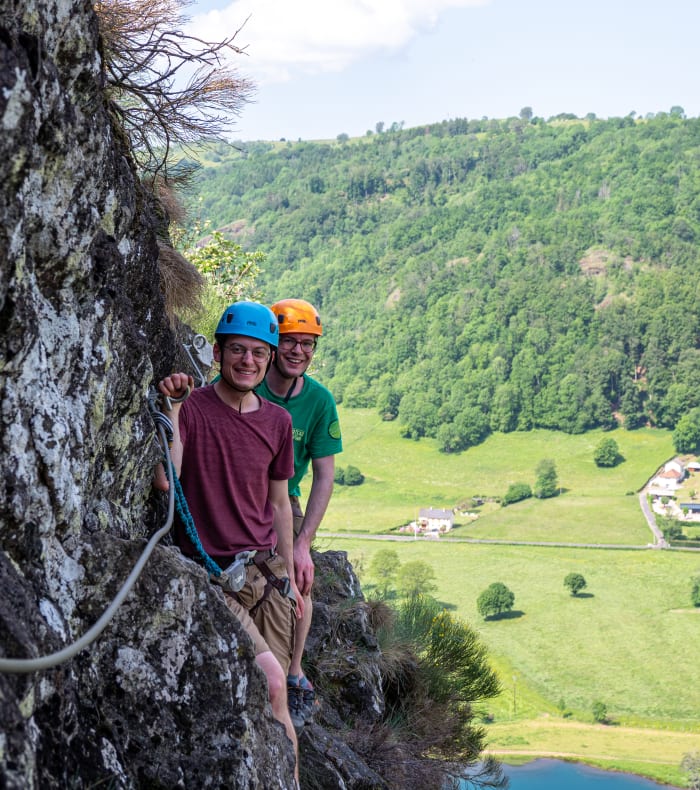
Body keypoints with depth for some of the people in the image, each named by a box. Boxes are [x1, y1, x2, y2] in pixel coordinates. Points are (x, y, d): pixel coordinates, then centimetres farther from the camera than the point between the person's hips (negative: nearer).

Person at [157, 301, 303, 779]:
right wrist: (173, 407, -25)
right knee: (271, 682, -19)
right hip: (213, 575, -5)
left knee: (274, 699, 1)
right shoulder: (191, 408, -6)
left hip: (267, 570, 5)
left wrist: (288, 575, 19)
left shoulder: (277, 421, 9)